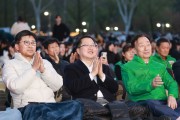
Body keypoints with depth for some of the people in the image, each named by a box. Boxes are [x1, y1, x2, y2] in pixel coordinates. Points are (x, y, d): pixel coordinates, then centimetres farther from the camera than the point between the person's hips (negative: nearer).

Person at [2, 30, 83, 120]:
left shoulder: (45, 63, 24)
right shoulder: (10, 64, 12)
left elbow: (58, 85, 10)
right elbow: (16, 87, -7)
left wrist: (43, 70, -4)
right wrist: (33, 68, -7)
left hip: (50, 105, 5)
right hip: (28, 107, -5)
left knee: (76, 105, -28)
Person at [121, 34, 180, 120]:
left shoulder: (160, 66, 28)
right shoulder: (127, 67, 11)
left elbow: (171, 83, 17)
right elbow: (131, 88, -5)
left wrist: (172, 95, -8)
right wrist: (151, 85, -23)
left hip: (163, 102, 5)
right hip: (142, 102, -5)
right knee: (152, 103, -39)